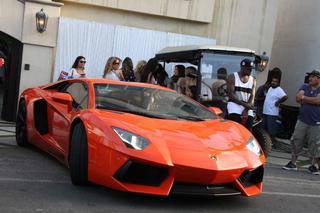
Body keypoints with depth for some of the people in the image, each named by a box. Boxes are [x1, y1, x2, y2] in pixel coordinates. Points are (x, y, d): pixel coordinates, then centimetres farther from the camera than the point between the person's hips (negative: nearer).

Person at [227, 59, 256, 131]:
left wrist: (246, 110, -12)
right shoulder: (232, 77, -1)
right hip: (234, 104, -4)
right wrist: (244, 104, -19)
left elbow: (252, 96, 4)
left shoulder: (252, 80, 11)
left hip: (248, 108, 4)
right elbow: (231, 94, -10)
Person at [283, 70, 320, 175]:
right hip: (302, 120, 4)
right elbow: (298, 98, -4)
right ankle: (293, 163, 15)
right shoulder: (305, 86, 9)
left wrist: (304, 98, -8)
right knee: (296, 141, 5)